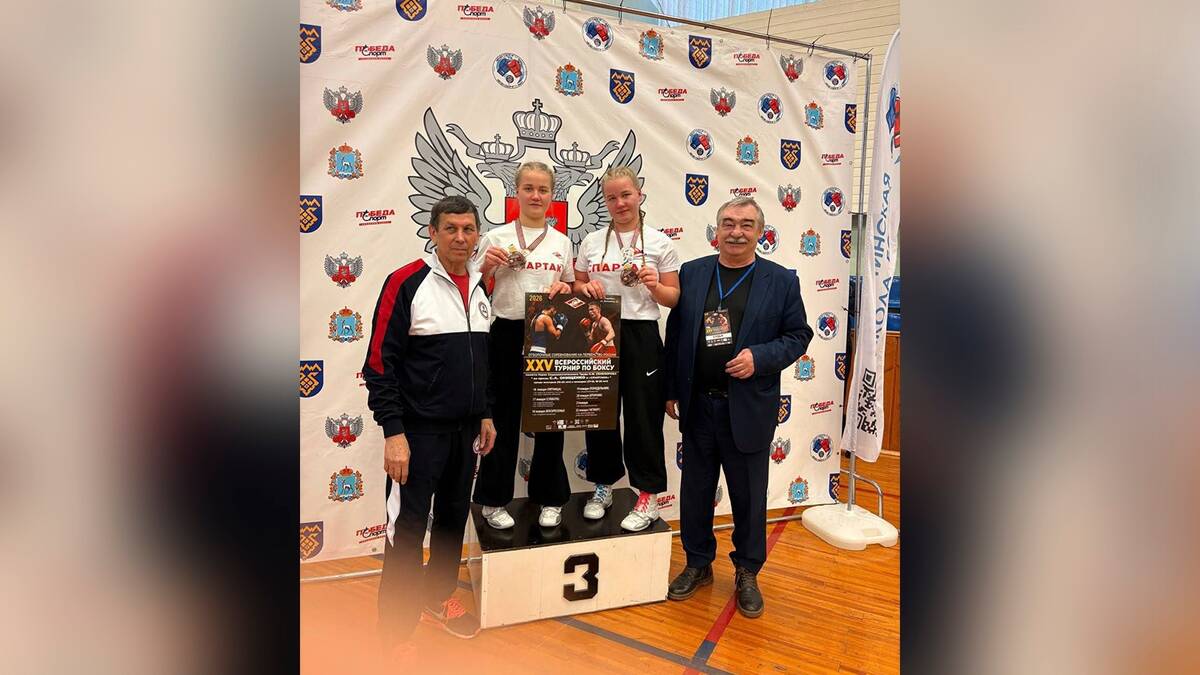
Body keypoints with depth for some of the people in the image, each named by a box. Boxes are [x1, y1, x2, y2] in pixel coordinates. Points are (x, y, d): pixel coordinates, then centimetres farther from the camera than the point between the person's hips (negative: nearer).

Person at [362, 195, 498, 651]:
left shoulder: (480, 287, 8)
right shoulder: (406, 283, -12)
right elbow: (380, 363, -14)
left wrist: (485, 414, 16)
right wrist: (393, 432, -17)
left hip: (465, 429, 7)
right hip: (419, 430, -6)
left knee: (453, 517, 18)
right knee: (408, 527, 0)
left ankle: (439, 596, 38)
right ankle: (395, 632, 14)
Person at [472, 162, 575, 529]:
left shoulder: (562, 242, 9)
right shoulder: (497, 237, 0)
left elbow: (572, 290, 17)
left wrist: (565, 289, -5)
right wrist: (486, 266, -15)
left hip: (548, 336, 2)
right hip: (507, 334, -2)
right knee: (504, 417, 5)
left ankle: (550, 498, 24)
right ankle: (494, 499, 20)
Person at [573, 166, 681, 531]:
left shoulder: (660, 243, 1)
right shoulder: (591, 242, 8)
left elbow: (673, 298, 3)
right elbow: (576, 287, 15)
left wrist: (654, 285, -17)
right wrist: (585, 288, -7)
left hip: (640, 336, -3)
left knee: (643, 416, 2)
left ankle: (649, 497, 16)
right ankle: (603, 487, 28)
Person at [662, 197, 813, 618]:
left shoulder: (781, 281, -2)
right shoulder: (691, 273, 4)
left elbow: (798, 334, 0)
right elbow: (675, 333, 6)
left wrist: (759, 358, -17)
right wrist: (671, 390, 4)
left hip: (749, 409, -2)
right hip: (697, 405, 2)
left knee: (749, 496, 9)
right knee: (695, 490, 14)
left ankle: (748, 573, 28)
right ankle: (698, 564, 32)